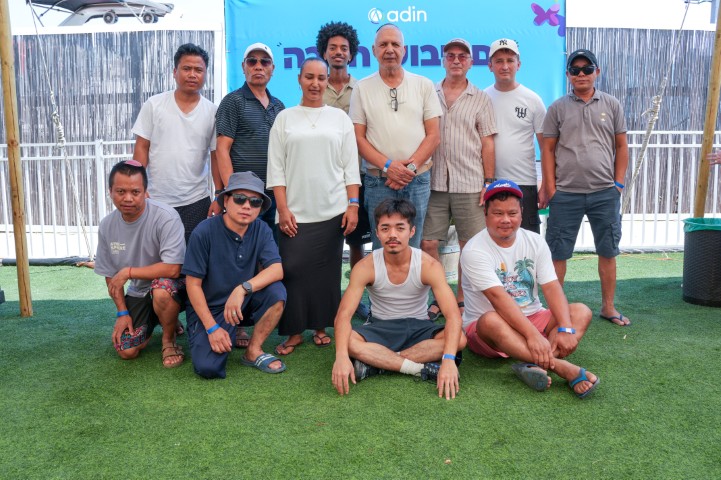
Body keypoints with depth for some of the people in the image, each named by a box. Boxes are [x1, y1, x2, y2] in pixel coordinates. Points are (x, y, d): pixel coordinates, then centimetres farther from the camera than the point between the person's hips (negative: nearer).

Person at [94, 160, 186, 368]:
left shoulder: (166, 217, -25)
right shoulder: (107, 226, -5)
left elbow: (172, 269, -31)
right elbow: (111, 276, 6)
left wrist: (127, 272, -22)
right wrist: (122, 312, -3)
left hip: (172, 286, -5)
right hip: (138, 292, 5)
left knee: (161, 288, -39)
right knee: (126, 351, -6)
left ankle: (169, 340, -9)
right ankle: (155, 321, 27)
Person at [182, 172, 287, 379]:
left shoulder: (261, 230, -7)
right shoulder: (204, 232, -18)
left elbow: (277, 269, -20)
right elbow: (193, 284, -14)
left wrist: (243, 288, -36)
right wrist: (212, 328, -18)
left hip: (244, 305, 3)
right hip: (208, 308, -3)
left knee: (276, 291, -26)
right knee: (208, 367, -23)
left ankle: (253, 351, -6)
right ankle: (231, 335, 11)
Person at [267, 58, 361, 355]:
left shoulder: (339, 118, 9)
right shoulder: (285, 118, 7)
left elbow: (350, 166, 7)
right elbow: (276, 168, 3)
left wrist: (353, 205, -2)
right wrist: (283, 209, -5)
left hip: (332, 211, 1)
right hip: (295, 213, 0)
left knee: (327, 272, 4)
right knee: (294, 270, -3)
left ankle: (321, 327, 18)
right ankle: (294, 332, 9)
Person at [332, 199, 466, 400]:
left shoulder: (428, 265, -19)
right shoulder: (366, 267, -17)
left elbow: (453, 315, -28)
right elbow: (343, 315, -26)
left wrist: (448, 359, -44)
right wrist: (341, 357, -44)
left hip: (418, 328, 1)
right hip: (380, 328, -1)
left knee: (460, 339, -30)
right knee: (348, 340, -32)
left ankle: (376, 362, -26)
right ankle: (420, 368, -27)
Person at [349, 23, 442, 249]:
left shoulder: (424, 85, 8)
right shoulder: (362, 88, 6)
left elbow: (433, 135, 4)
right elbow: (358, 137, 1)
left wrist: (411, 166, -10)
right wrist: (388, 166, -11)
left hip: (418, 180, 1)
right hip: (378, 180, -1)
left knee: (412, 247, 6)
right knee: (381, 248, 3)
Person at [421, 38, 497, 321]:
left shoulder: (481, 99, 7)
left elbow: (487, 144, 6)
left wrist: (489, 183, 0)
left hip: (470, 185, -1)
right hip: (434, 183, 1)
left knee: (469, 245, 3)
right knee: (427, 243, 1)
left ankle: (462, 301, 17)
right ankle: (436, 299, 15)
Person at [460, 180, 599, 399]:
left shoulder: (535, 241, 1)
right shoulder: (475, 250, -16)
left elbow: (552, 288, -8)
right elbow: (498, 298, -27)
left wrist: (565, 329, -24)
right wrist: (532, 334, -37)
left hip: (532, 318, 6)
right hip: (485, 331, -5)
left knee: (581, 311, -14)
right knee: (491, 320, -38)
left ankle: (534, 365, -38)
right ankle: (563, 368, -44)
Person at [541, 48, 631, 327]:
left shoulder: (611, 105, 8)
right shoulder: (558, 108, 4)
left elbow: (621, 146, 10)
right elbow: (548, 149, 3)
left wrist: (618, 182, 3)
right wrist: (550, 188, -3)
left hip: (605, 193, 2)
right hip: (565, 194, -1)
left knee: (608, 251, 8)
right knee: (558, 252, 3)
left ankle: (608, 307, 22)